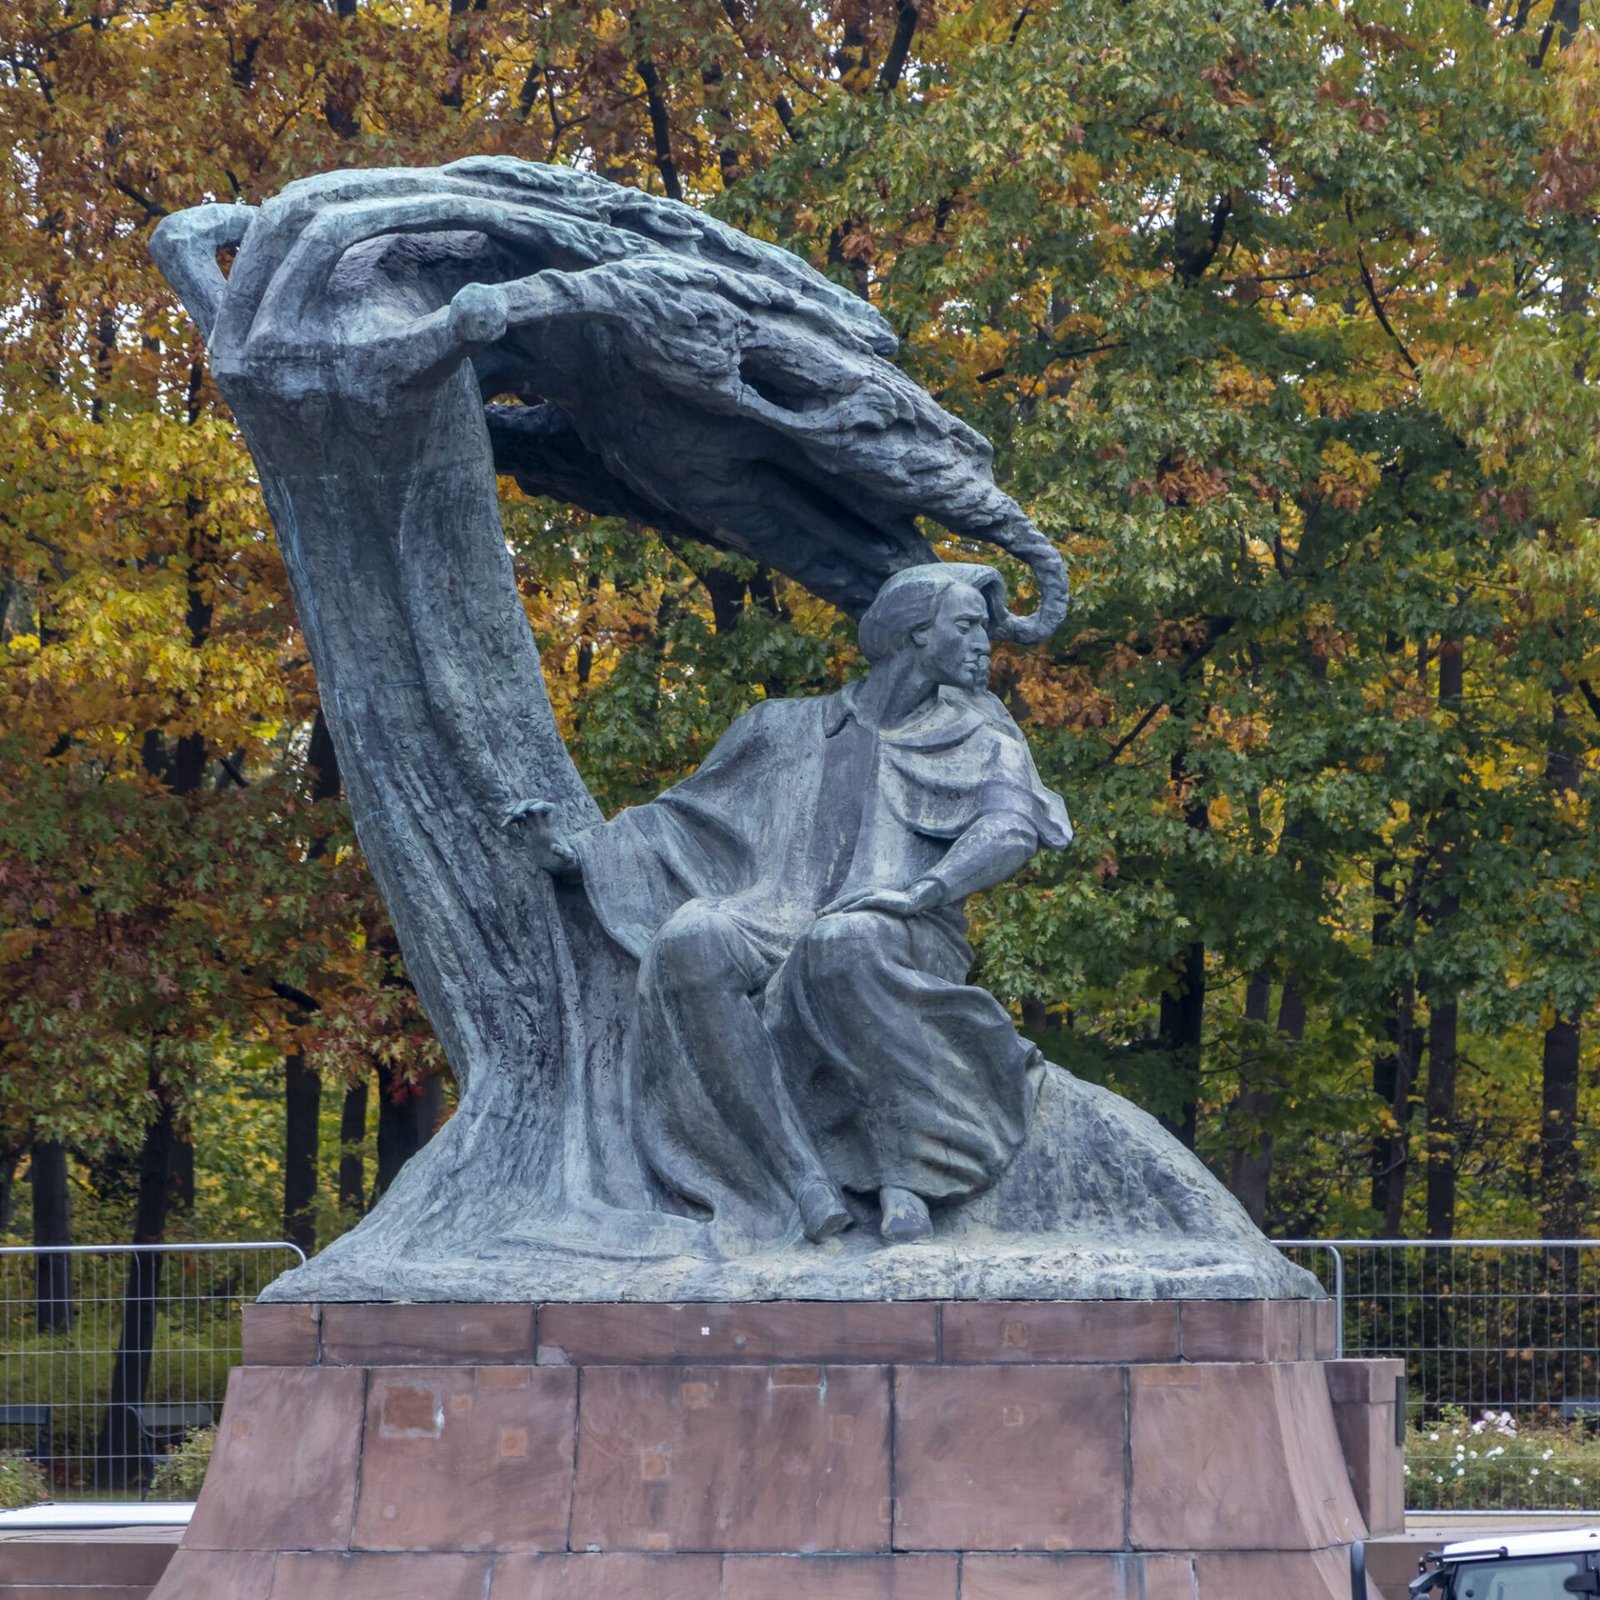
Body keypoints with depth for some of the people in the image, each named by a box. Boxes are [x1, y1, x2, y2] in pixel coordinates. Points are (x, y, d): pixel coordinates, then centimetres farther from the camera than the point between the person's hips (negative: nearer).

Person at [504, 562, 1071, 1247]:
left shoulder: (977, 739, 20)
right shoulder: (790, 730, 26)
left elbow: (1013, 828, -1)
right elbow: (685, 819, 27)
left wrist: (924, 889, -21)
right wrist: (572, 852, 9)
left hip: (904, 938, -2)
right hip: (778, 926, 2)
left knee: (845, 942, -40)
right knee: (689, 936, -33)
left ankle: (902, 1175, -37)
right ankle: (800, 1176, -39)